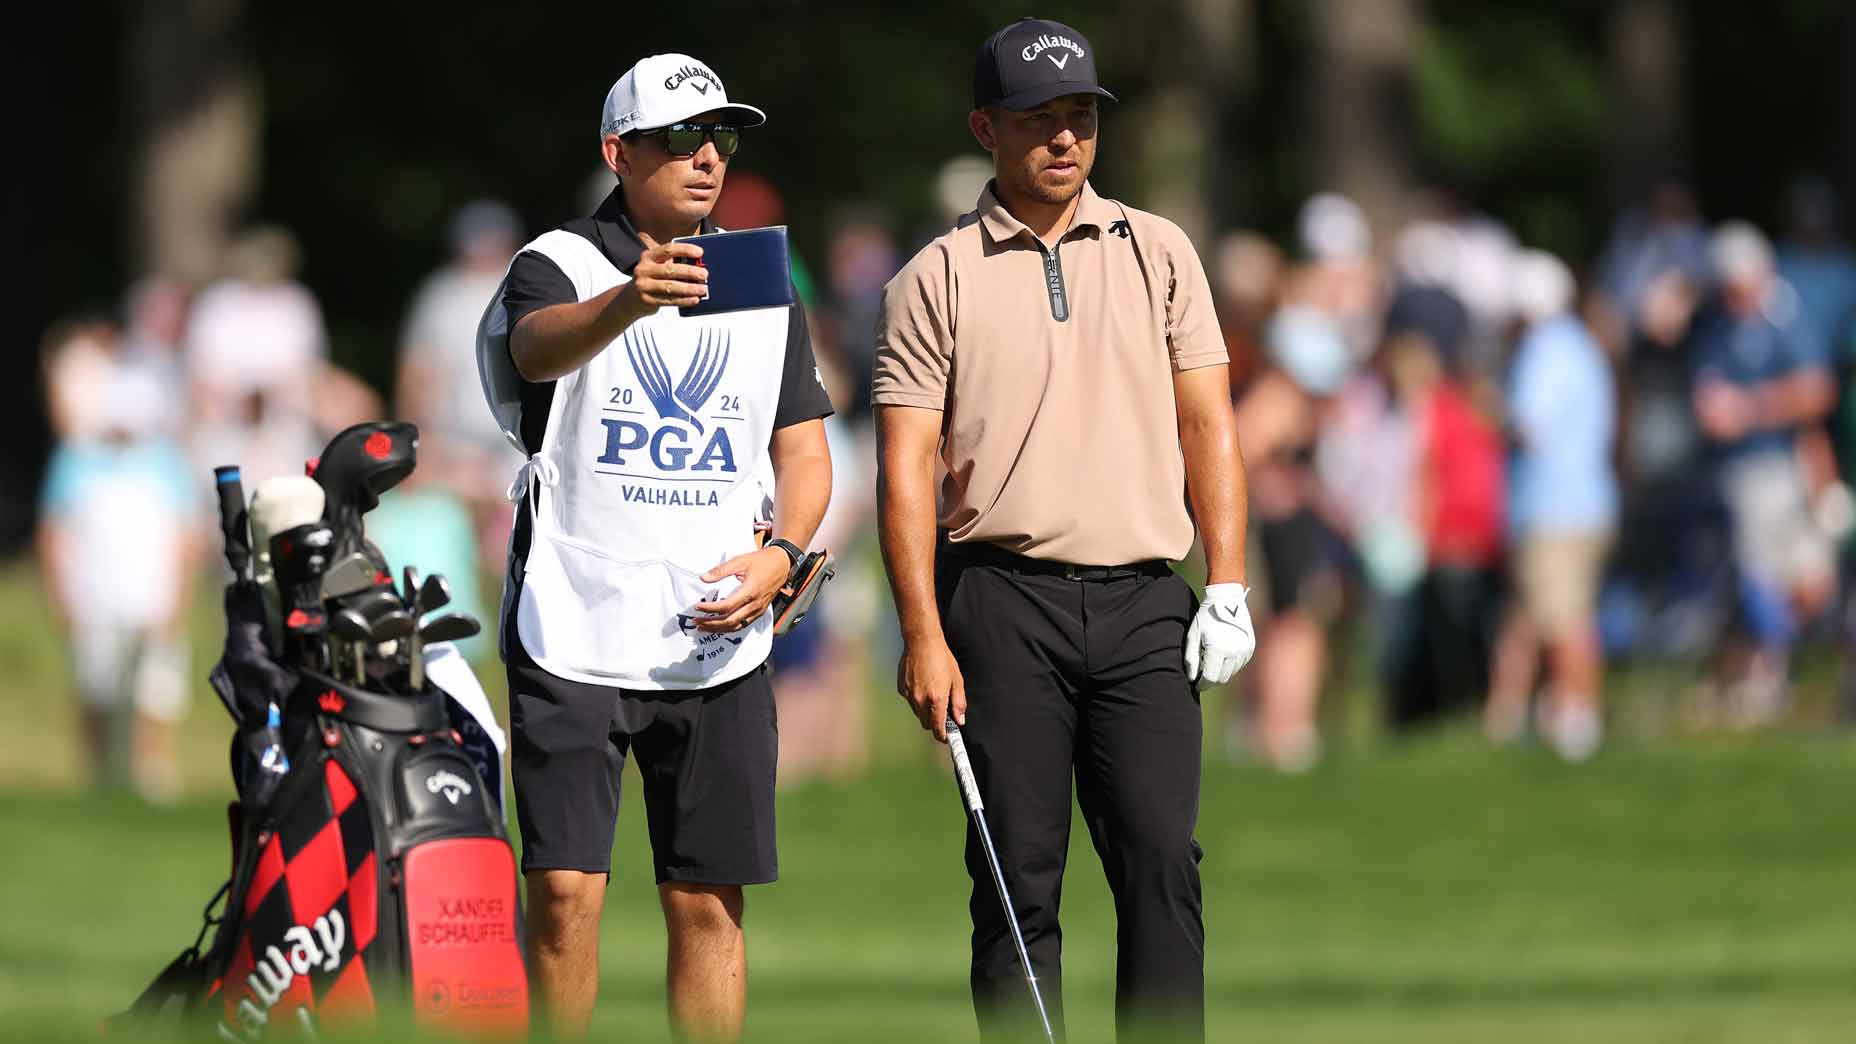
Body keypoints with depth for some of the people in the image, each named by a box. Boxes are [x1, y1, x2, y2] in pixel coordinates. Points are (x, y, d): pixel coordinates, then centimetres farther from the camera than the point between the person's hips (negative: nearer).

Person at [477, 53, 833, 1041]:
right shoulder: (558, 266, -2)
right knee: (566, 891, -9)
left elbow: (804, 451, 16)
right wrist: (628, 302, -47)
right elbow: (542, 344, -26)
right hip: (574, 631, -4)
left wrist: (780, 553, -5)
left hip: (716, 646, 4)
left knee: (708, 902, 3)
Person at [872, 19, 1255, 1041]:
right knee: (1018, 879, -3)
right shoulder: (934, 280, 5)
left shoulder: (1158, 252, 13)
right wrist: (923, 637, -9)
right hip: (1003, 601, -2)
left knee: (1163, 859, -8)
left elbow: (1208, 423, 12)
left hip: (1142, 607, 2)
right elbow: (906, 466, 0)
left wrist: (1228, 587, 1)